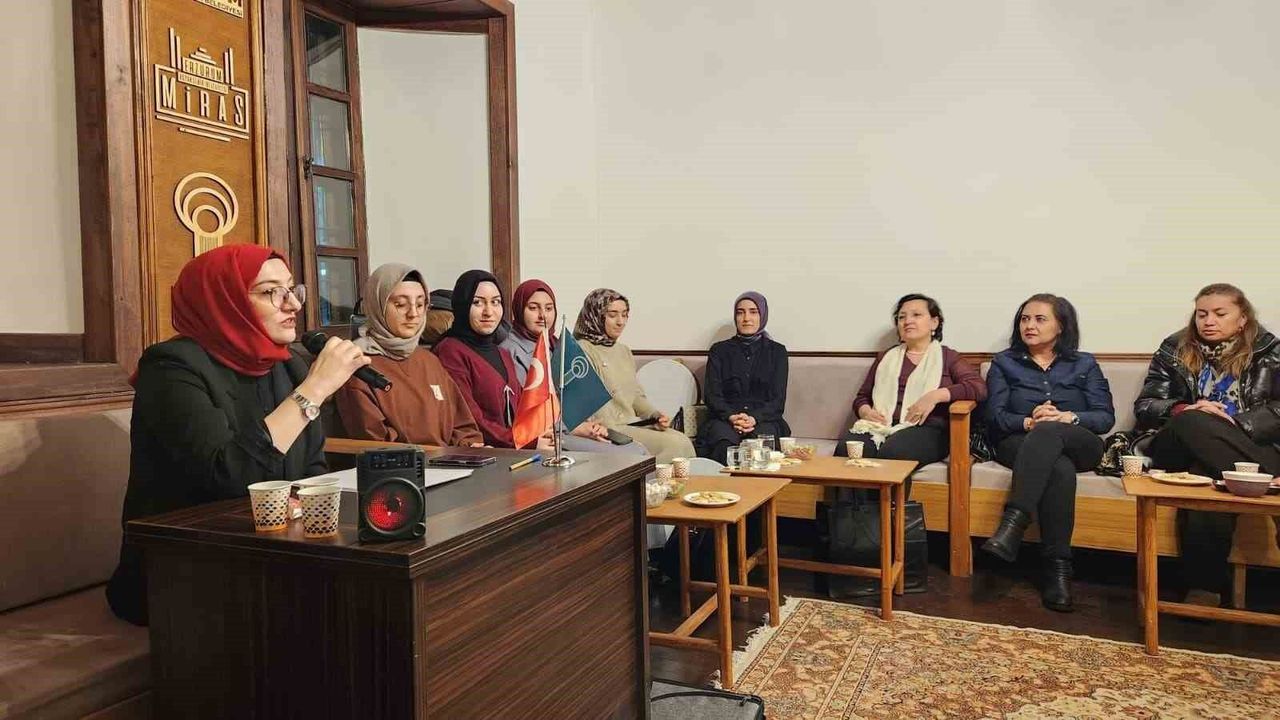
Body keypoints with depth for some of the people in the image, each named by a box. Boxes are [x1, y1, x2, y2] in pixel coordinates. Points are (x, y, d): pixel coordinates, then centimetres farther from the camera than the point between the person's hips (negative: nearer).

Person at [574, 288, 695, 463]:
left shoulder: (624, 351, 21)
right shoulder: (582, 350, -5)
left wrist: (656, 415, 2)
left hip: (634, 423, 7)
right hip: (609, 429, -7)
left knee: (683, 441, -18)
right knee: (673, 445, -23)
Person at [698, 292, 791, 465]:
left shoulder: (777, 351, 14)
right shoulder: (719, 350, 15)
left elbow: (778, 400, 5)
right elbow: (712, 395, 5)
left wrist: (755, 418, -15)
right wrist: (732, 417, -16)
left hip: (764, 420, 0)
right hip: (724, 419, 0)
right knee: (725, 443, -36)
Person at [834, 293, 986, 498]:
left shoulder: (947, 357, 16)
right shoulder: (887, 357, 28)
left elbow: (979, 388, 0)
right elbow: (861, 397, 27)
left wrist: (936, 395, -13)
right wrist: (866, 412, 2)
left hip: (926, 429, -3)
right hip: (881, 427, 3)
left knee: (892, 452, -39)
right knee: (846, 449, -32)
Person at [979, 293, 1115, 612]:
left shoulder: (1084, 364, 18)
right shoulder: (1003, 362, 16)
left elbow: (1106, 417, 4)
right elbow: (996, 417, 2)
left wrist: (1068, 417, -16)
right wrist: (1028, 421, -19)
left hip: (1078, 445, 0)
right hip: (1019, 445, 0)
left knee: (1049, 432, -38)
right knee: (1060, 469, -37)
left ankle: (1012, 525, -50)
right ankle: (1058, 568, -38)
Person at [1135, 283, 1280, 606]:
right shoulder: (1174, 349, 15)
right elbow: (1144, 407, 8)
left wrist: (1235, 425, -19)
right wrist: (1184, 411, -15)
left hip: (1253, 446, -1)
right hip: (1182, 449, 1)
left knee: (1207, 473, -40)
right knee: (1193, 424, -38)